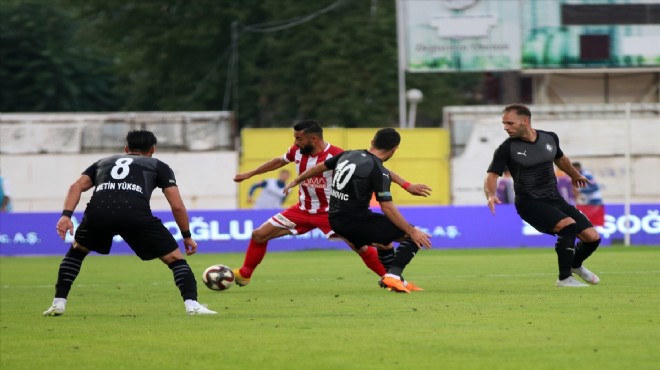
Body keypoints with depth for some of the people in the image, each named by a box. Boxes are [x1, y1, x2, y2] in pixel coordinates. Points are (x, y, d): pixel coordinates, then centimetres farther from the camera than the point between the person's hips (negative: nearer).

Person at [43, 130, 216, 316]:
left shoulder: (103, 162, 37)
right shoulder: (159, 166, 30)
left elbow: (77, 186, 20)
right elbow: (177, 206, 20)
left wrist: (66, 215, 8)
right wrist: (187, 236, 31)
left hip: (98, 210, 2)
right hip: (136, 214, -2)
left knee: (76, 251, 32)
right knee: (175, 259, 11)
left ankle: (58, 303, 23)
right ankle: (192, 304, -9)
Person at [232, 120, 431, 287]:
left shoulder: (336, 156, -26)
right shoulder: (297, 151, -9)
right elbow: (278, 161, 15)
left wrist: (407, 185, -32)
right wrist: (249, 174, 26)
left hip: (331, 212, -5)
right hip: (303, 210, 5)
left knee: (361, 247, -19)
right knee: (259, 235, 0)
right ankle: (244, 274, 20)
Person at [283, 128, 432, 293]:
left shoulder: (347, 155, 9)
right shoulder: (380, 172, -14)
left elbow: (319, 167, 23)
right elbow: (387, 207, -18)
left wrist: (296, 181, 40)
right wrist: (412, 231, -14)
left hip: (336, 222, 8)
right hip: (355, 222, -8)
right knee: (412, 236, -5)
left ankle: (398, 281, 30)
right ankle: (393, 275, -21)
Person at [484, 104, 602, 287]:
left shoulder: (550, 138, 3)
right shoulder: (507, 148, -9)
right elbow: (492, 175, -11)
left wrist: (575, 175, 41)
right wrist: (490, 195, -33)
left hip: (554, 199, 5)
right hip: (530, 203, -5)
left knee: (592, 237, 0)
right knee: (569, 225, -29)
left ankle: (576, 265, 33)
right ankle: (565, 278, -16)